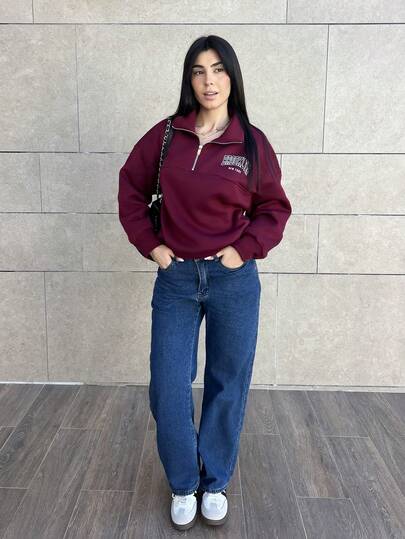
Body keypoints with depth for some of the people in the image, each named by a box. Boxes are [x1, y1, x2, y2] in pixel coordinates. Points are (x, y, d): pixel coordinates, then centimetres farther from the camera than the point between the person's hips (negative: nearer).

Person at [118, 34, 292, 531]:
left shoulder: (252, 141, -2)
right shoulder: (165, 135, 1)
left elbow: (275, 206, 5)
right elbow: (131, 189, 10)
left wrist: (245, 249, -7)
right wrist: (151, 245, 1)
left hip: (234, 282, 0)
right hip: (175, 280, 1)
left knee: (227, 387, 11)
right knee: (168, 391, 4)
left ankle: (215, 483, 34)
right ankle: (183, 484, 30)